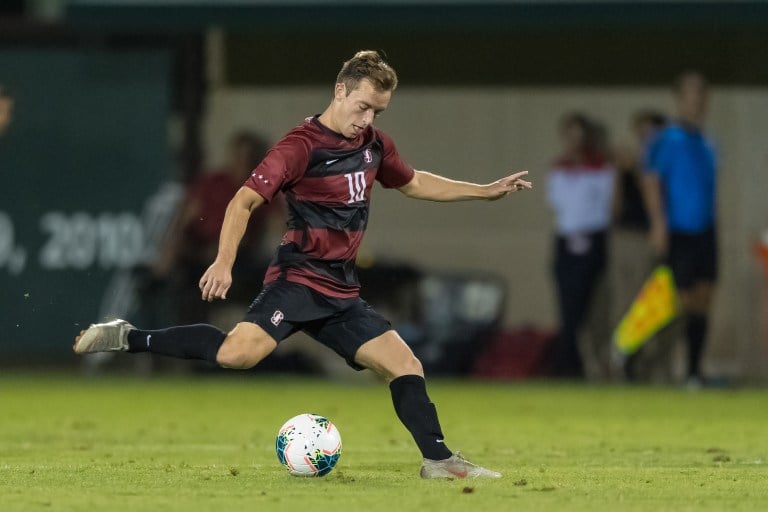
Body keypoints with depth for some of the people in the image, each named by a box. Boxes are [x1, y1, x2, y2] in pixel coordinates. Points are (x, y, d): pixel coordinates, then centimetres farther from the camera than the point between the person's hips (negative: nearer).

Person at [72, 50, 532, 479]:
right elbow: (245, 201, -17)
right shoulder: (303, 147, -12)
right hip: (299, 280, -8)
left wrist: (485, 192, 30)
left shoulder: (374, 145, 12)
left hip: (342, 292, 8)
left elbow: (412, 182, 31)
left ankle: (439, 460, 9)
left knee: (406, 366, 1)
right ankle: (129, 339, -18)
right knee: (240, 351, -30)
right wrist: (224, 262, -30)